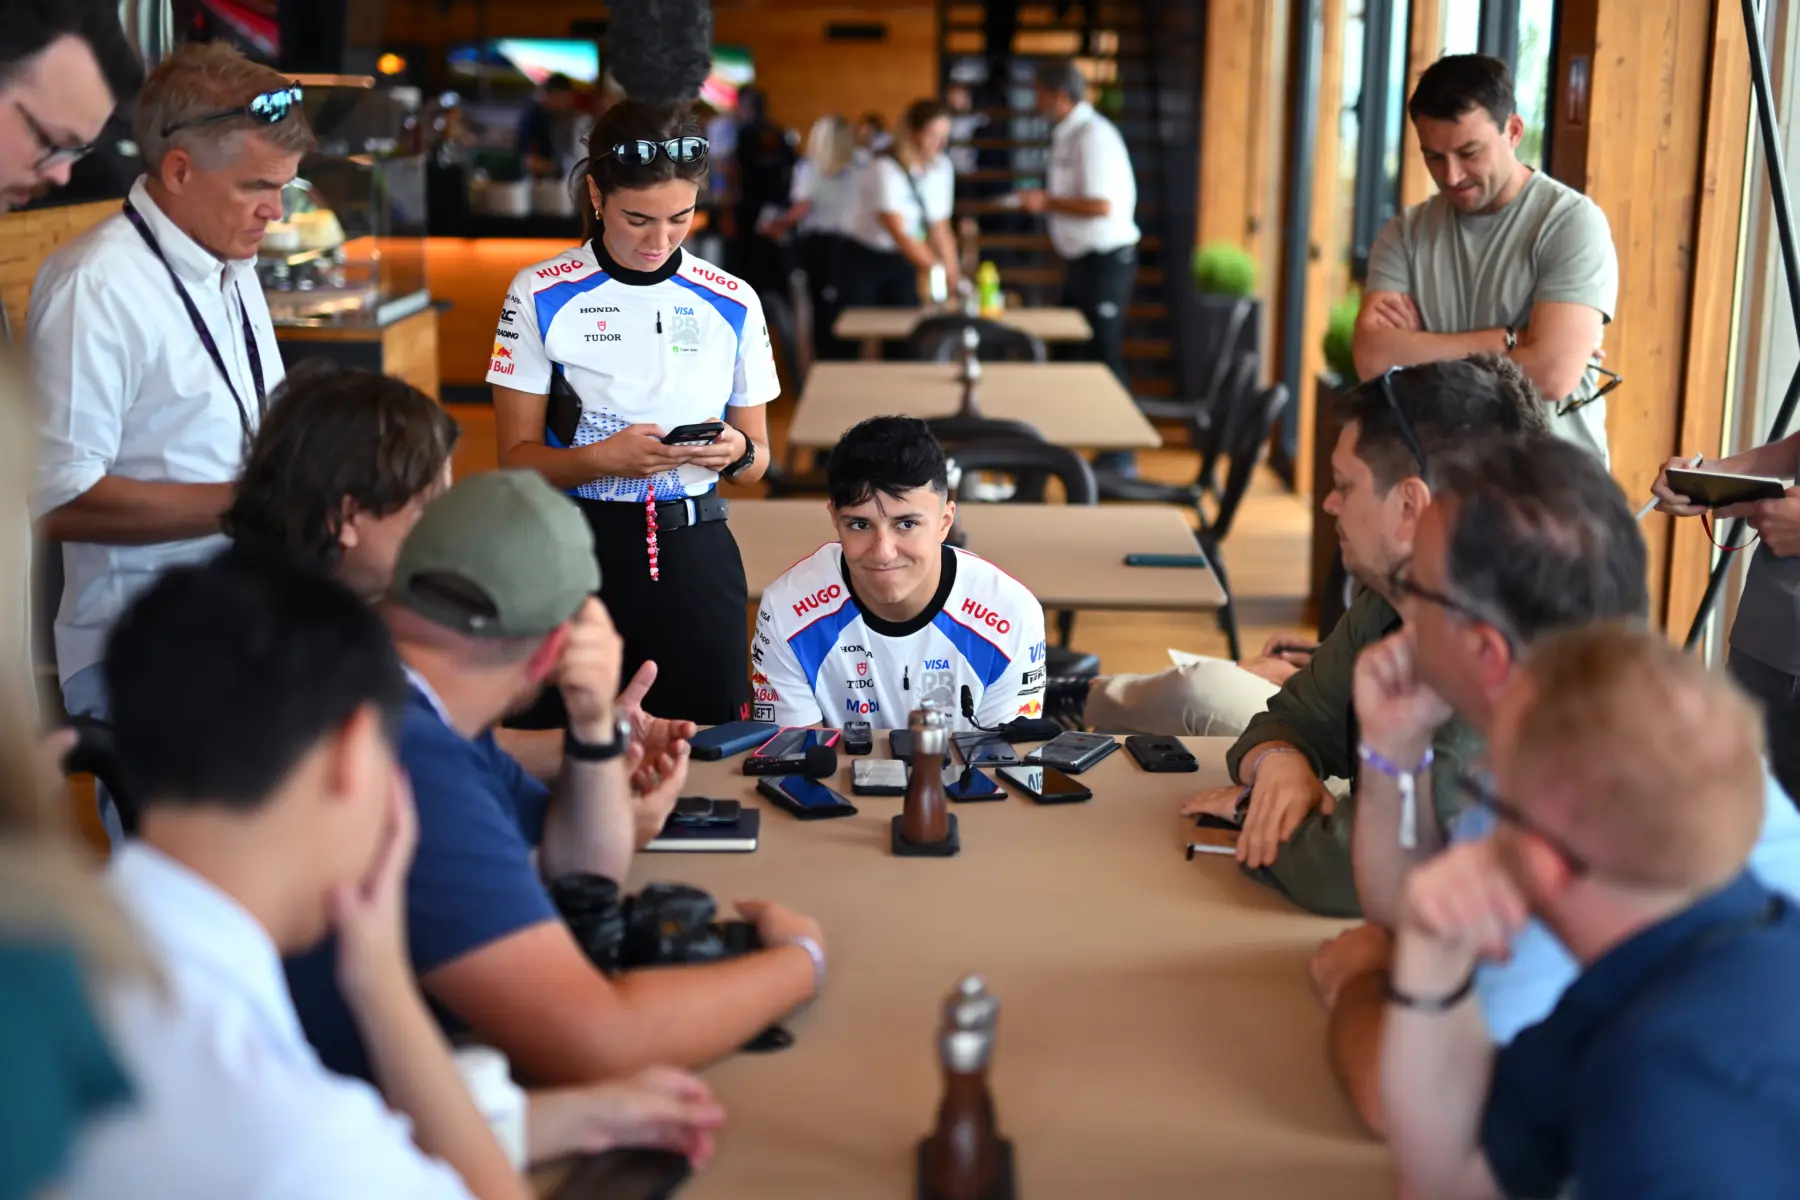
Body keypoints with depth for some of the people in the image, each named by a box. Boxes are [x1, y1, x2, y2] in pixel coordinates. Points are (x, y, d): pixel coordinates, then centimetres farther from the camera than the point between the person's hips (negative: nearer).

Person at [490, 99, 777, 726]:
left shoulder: (733, 304, 4)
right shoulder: (541, 296, -2)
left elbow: (757, 458, 11)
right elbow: (516, 456, -2)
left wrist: (737, 453, -12)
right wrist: (604, 458, -20)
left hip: (695, 553, 2)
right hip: (579, 549, -2)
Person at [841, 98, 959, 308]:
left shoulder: (942, 167, -4)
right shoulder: (885, 168, -23)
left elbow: (940, 228, 1)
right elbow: (898, 233, -31)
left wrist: (951, 274, -9)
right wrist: (936, 270, -40)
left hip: (903, 262, 5)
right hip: (865, 261, -5)